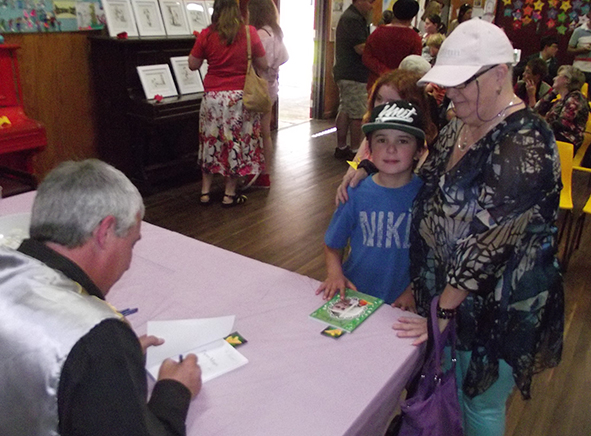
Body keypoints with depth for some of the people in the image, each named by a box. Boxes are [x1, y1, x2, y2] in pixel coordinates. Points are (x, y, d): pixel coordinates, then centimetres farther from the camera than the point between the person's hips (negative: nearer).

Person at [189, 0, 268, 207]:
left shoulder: (207, 35, -3)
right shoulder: (249, 33, -5)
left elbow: (193, 64, 4)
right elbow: (262, 66, 0)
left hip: (213, 97, 2)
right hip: (240, 97, -1)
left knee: (211, 142, 14)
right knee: (237, 143, 8)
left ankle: (205, 192, 21)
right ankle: (229, 195, 14)